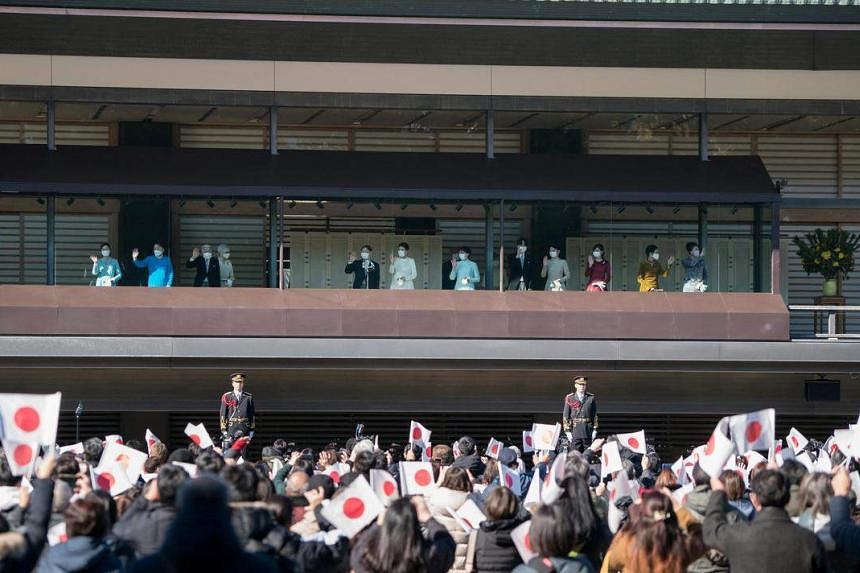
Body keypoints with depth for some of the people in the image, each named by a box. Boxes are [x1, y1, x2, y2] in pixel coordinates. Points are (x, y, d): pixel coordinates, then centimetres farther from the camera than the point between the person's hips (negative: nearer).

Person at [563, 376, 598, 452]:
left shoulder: (591, 398, 8)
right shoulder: (570, 398, 3)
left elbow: (595, 415, 10)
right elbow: (565, 415, 3)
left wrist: (595, 430, 4)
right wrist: (567, 431, -3)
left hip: (588, 429, 1)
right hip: (575, 429, -1)